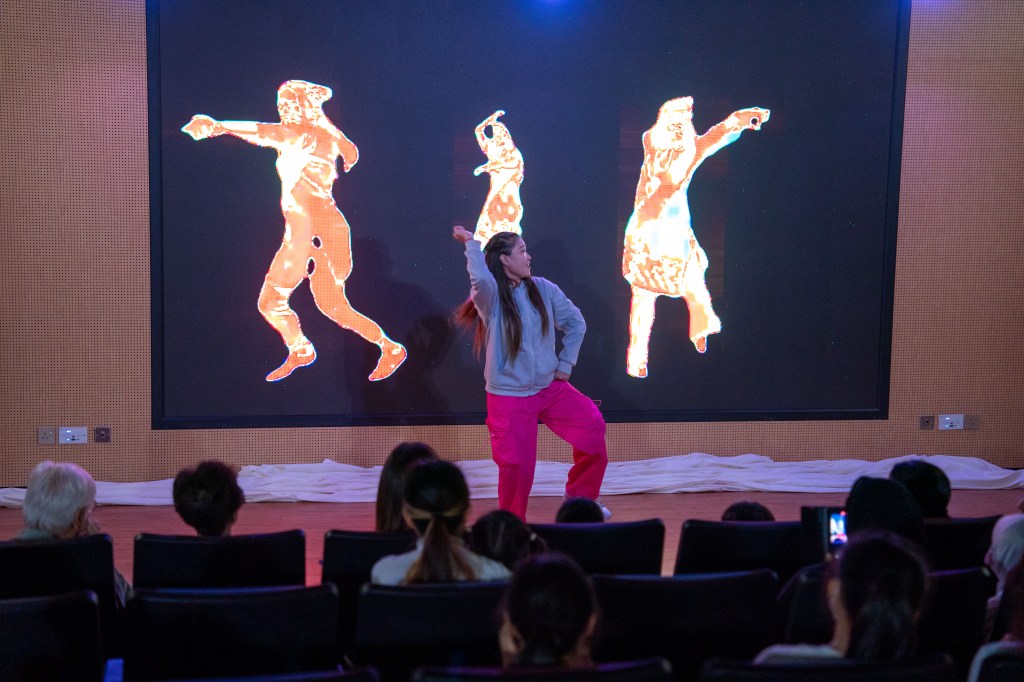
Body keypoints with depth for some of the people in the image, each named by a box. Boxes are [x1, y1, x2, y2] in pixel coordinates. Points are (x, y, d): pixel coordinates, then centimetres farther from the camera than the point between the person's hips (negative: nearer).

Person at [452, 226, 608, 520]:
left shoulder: (543, 289, -2)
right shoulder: (490, 297, -15)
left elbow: (575, 322, 9)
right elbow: (480, 279, -40)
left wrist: (566, 363, 4)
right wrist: (471, 243, -28)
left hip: (550, 387, 5)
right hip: (509, 396, -4)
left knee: (592, 426, -5)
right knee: (517, 465, -2)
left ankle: (579, 498, 17)